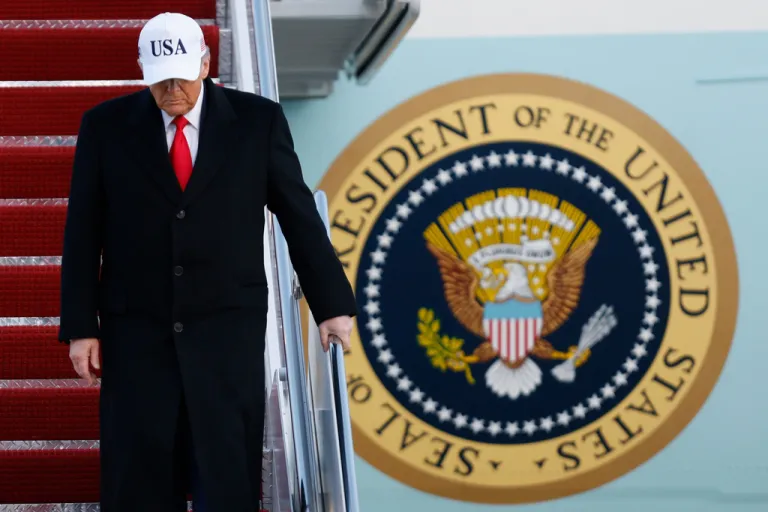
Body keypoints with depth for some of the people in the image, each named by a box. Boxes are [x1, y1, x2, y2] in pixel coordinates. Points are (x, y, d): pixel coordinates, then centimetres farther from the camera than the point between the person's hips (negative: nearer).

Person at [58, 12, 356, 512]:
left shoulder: (258, 120, -1)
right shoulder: (106, 125, 0)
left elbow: (299, 216, 4)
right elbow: (83, 233, 2)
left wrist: (333, 304, 5)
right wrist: (80, 327, -1)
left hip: (229, 325, -1)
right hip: (138, 328, 1)